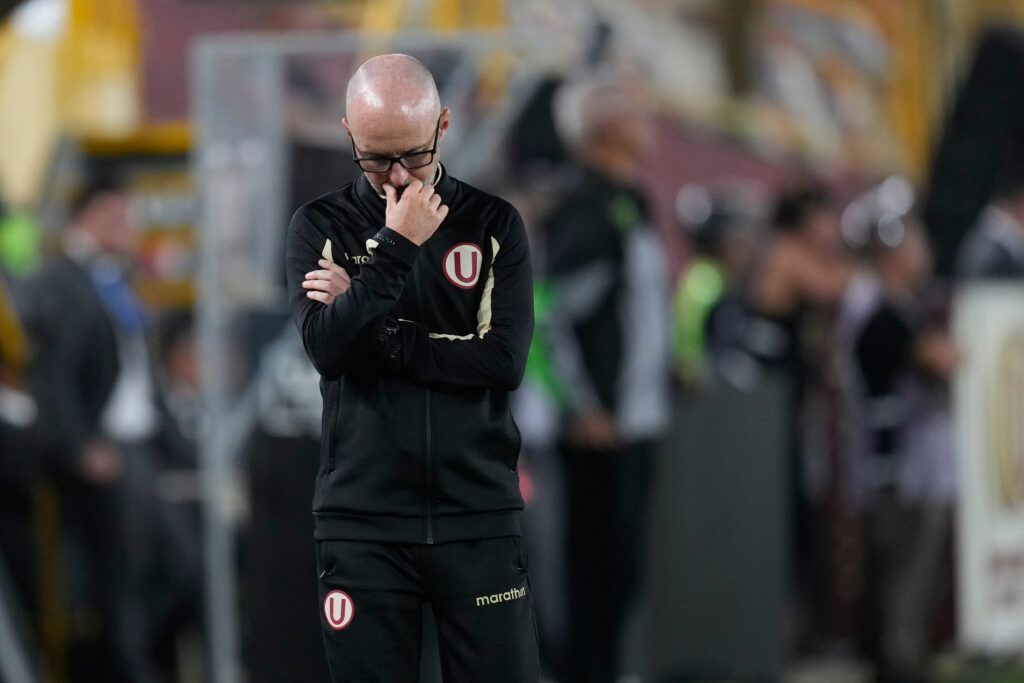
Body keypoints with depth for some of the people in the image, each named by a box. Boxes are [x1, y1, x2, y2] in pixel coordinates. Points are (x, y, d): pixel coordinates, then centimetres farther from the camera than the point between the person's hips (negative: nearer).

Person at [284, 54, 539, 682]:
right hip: (364, 519, 0)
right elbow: (328, 349, -10)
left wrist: (373, 332, -8)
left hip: (479, 515, 0)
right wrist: (396, 251, -15)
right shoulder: (320, 225, 5)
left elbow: (507, 359, -7)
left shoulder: (495, 224, 5)